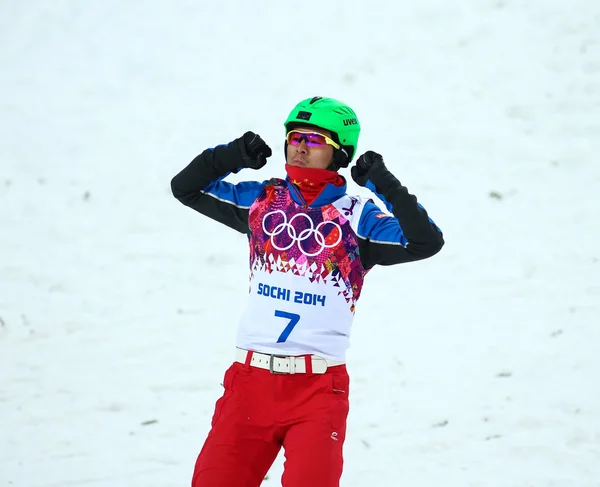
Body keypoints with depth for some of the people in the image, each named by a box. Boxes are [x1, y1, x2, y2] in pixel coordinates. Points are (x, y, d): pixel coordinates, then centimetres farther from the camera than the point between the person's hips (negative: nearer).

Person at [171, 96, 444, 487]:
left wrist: (385, 185, -14)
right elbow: (185, 188, 17)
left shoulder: (357, 217, 3)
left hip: (318, 385, -3)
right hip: (250, 378, 3)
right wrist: (232, 157, 2)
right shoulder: (261, 201, 12)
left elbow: (426, 243, -8)